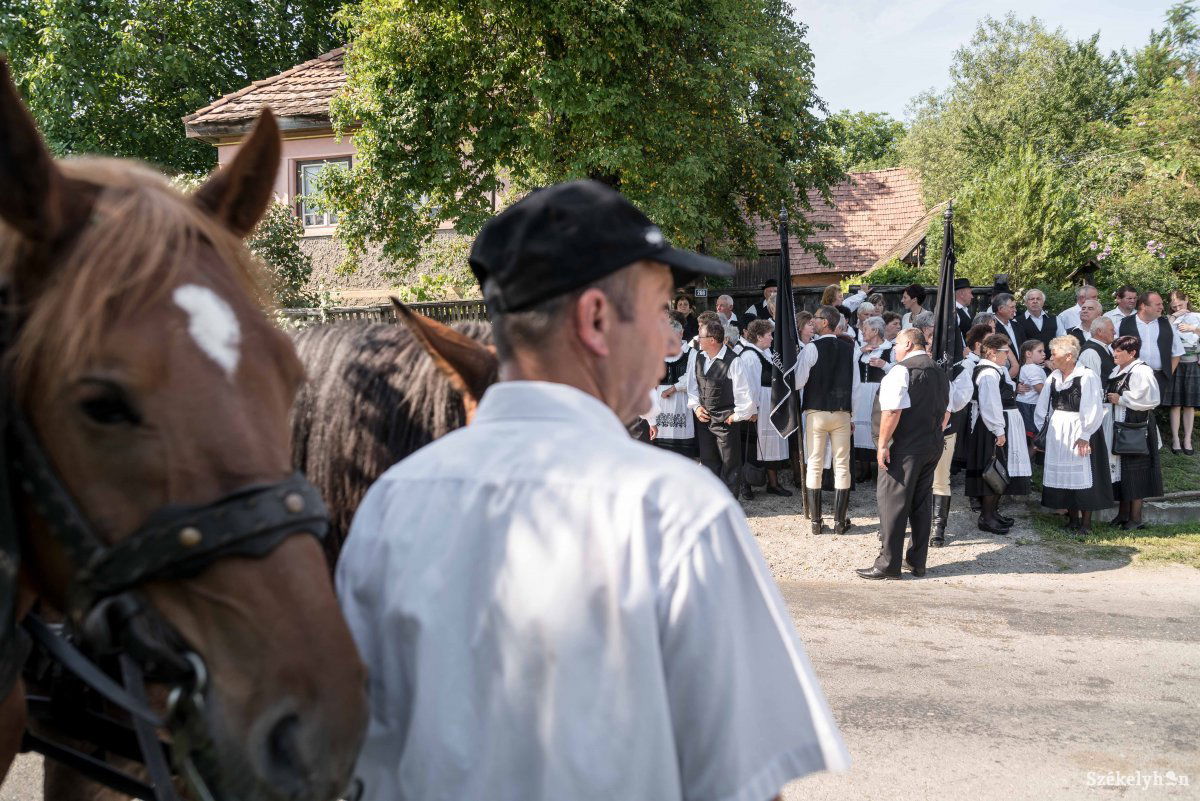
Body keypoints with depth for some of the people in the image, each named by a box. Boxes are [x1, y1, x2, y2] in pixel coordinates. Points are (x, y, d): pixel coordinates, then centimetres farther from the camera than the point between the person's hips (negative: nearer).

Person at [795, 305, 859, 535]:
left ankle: (815, 522, 6)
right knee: (842, 466, 7)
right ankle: (840, 521, 9)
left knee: (814, 466, 4)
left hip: (816, 412, -3)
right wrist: (852, 414, 15)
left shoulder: (811, 348, -10)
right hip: (842, 413, 3)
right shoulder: (849, 349, 3)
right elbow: (855, 384, 6)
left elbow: (798, 382, -13)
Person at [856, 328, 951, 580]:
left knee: (893, 501, -3)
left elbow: (892, 411, -20)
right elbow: (945, 413, 21)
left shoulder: (902, 370, -13)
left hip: (906, 447, -8)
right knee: (922, 502, 14)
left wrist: (883, 444, -15)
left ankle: (888, 564, -2)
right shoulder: (940, 372, 14)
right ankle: (918, 562, 19)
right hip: (934, 446, 8)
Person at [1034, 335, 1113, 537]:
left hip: (1079, 430, -7)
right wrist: (1041, 429, 11)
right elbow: (1043, 407, 14)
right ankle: (1073, 518, 23)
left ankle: (1086, 522, 8)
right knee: (1063, 474, 11)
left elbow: (1092, 409, -16)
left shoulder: (1087, 377, -14)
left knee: (1082, 474, -1)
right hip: (1057, 431, 7)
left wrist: (1084, 436, -17)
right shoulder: (1053, 377, 5)